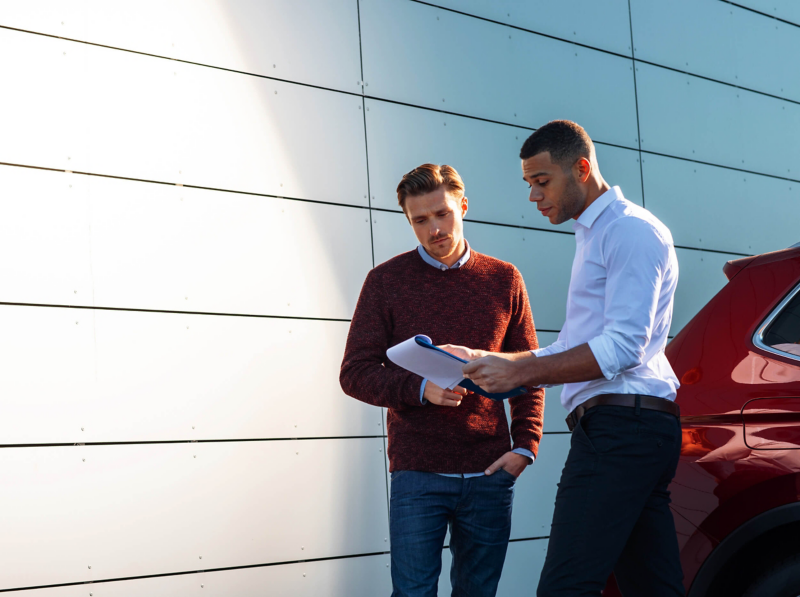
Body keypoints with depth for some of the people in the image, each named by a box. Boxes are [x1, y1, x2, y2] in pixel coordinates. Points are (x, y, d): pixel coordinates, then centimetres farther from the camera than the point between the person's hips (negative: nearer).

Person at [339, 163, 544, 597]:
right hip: (417, 476, -2)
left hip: (489, 475, 2)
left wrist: (525, 445, -1)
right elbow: (355, 373, -1)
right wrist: (420, 389, -17)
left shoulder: (504, 280, 8)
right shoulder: (386, 281, 2)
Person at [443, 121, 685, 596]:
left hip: (617, 425, -10)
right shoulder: (595, 236, 27)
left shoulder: (630, 229, -5)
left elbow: (623, 347, -16)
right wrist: (486, 362, 15)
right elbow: (571, 350, 26)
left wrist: (519, 371, -16)